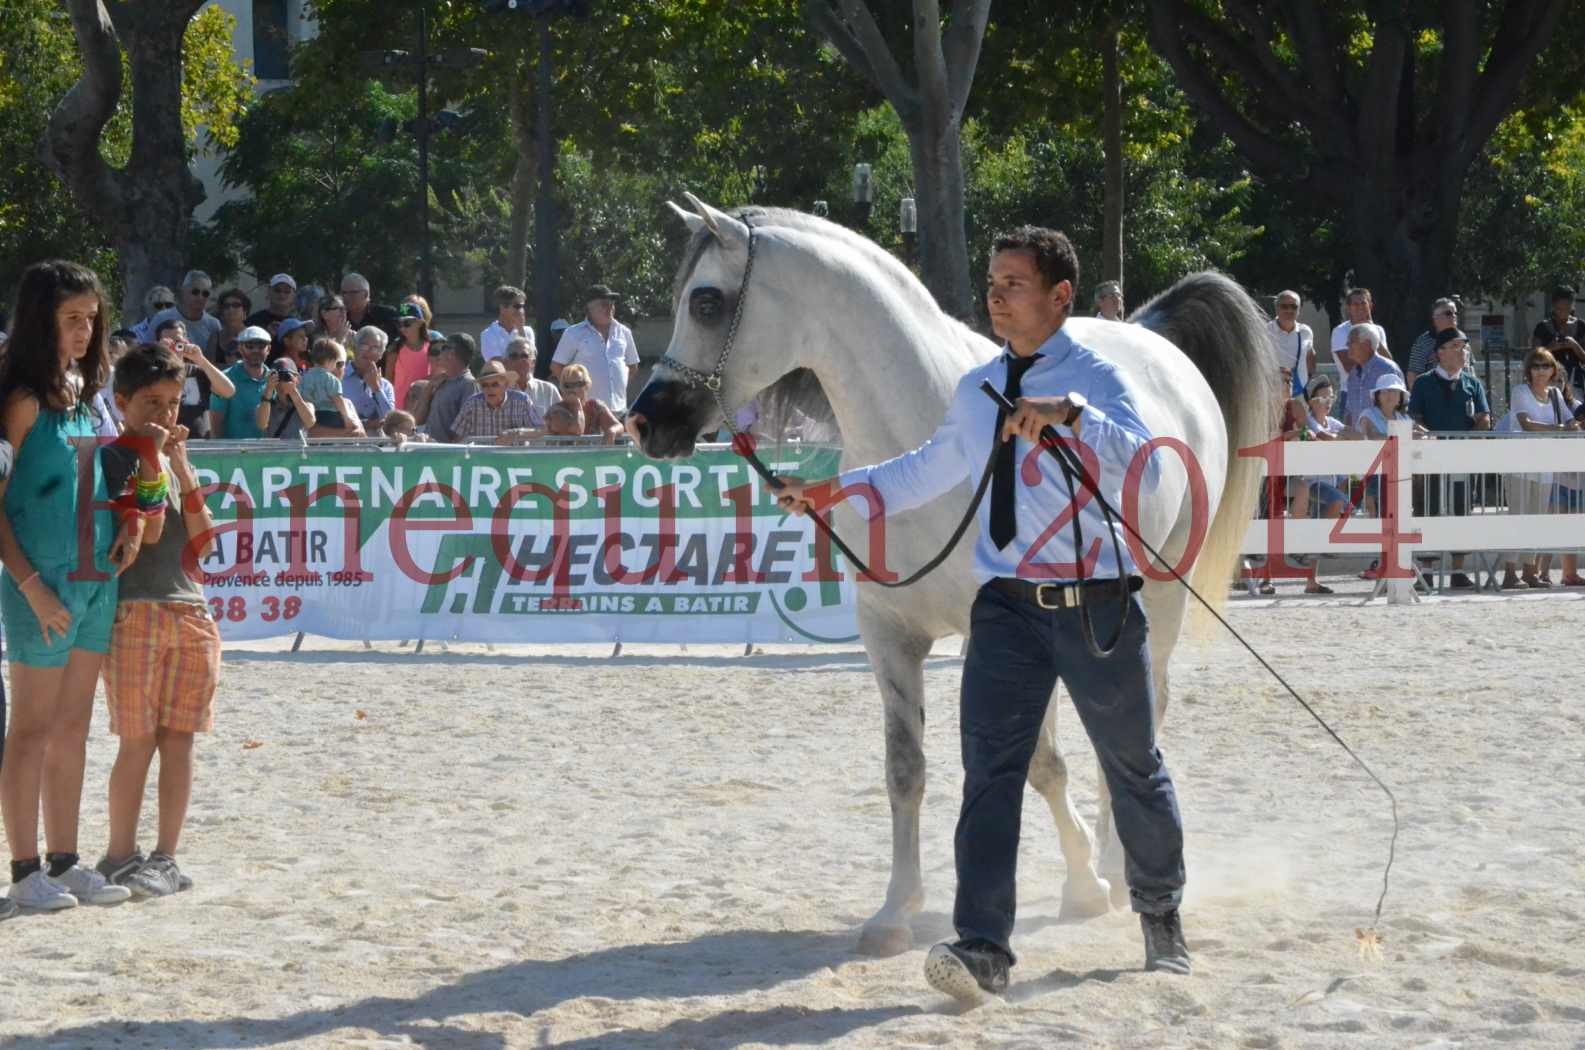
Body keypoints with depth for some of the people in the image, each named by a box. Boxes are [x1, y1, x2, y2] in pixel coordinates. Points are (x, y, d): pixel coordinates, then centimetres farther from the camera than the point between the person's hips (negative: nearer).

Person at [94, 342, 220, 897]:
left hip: (189, 610, 6)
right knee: (138, 741, -7)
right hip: (134, 612, -6)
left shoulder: (176, 460, 17)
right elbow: (147, 532, -12)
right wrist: (155, 463, -12)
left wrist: (183, 470, 0)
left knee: (178, 741, 3)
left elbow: (202, 543, 8)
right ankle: (120, 856, 1)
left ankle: (165, 858, 8)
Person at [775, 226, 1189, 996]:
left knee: (1134, 770, 13)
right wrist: (830, 492, 22)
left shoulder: (1096, 378, -6)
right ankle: (982, 948, -18)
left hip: (1097, 607, -3)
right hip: (1009, 610, 4)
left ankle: (1161, 918, 35)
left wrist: (1070, 413, -36)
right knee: (990, 768, -12)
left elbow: (1145, 467, -23)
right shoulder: (975, 391, 11)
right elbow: (928, 471, 27)